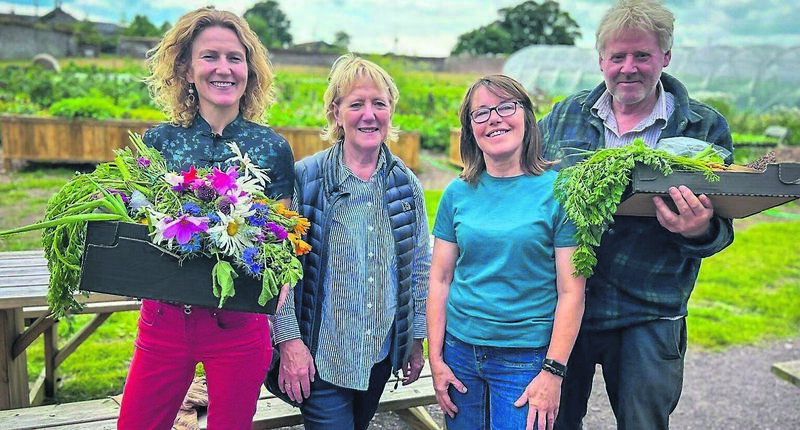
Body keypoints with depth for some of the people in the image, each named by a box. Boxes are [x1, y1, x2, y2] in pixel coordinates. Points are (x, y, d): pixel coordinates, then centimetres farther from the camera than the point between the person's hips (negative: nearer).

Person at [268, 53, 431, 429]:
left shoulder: (407, 185, 2)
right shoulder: (304, 178, -9)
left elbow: (420, 266, 9)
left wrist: (417, 338, 10)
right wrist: (289, 341, -14)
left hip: (382, 352, 4)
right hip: (320, 355, -4)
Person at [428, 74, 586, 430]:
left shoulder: (558, 189, -8)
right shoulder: (458, 193, 2)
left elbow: (571, 292, -9)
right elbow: (440, 280, 4)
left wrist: (553, 372, -12)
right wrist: (435, 359, 1)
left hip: (526, 358, -3)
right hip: (460, 350, 3)